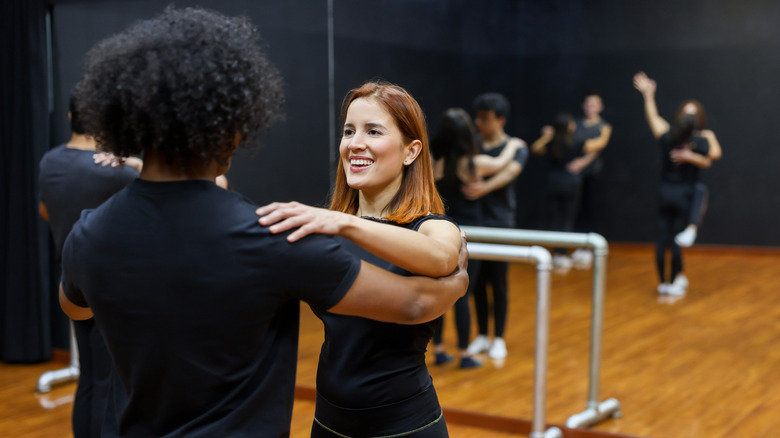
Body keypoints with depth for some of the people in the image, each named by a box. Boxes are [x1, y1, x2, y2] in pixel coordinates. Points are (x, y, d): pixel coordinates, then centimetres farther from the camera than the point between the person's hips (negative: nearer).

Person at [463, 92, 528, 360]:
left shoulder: (515, 147, -3)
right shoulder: (472, 144, 9)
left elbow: (509, 172, -22)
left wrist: (485, 187, -40)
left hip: (500, 224, -3)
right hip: (473, 221, 3)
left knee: (498, 283, 2)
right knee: (477, 282, 8)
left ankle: (499, 339, 15)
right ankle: (481, 337, 21)